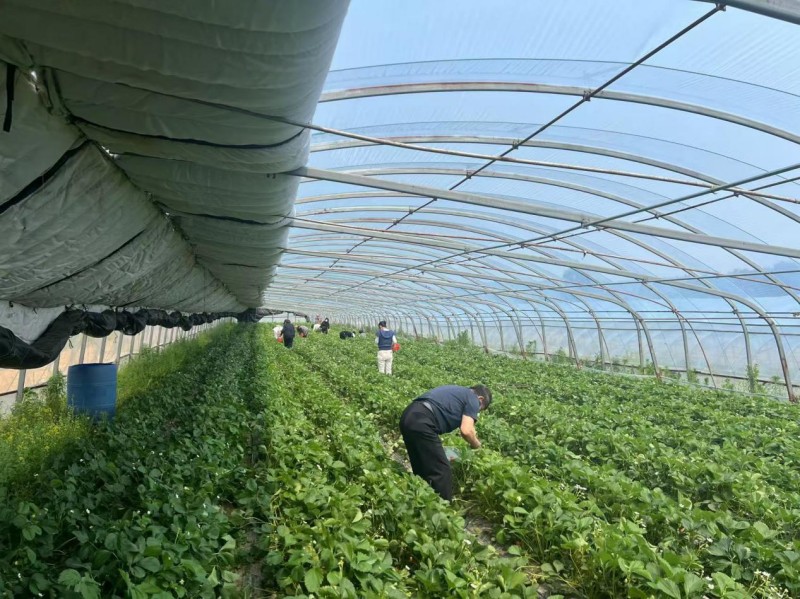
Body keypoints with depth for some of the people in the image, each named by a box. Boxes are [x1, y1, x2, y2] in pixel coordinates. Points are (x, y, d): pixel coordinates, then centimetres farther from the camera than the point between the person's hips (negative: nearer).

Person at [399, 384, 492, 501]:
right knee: (441, 471, 2)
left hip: (408, 417, 9)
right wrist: (477, 445, 16)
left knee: (421, 470, 21)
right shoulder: (473, 399, 9)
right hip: (421, 422, -9)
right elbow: (466, 431, -3)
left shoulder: (457, 391, 33)